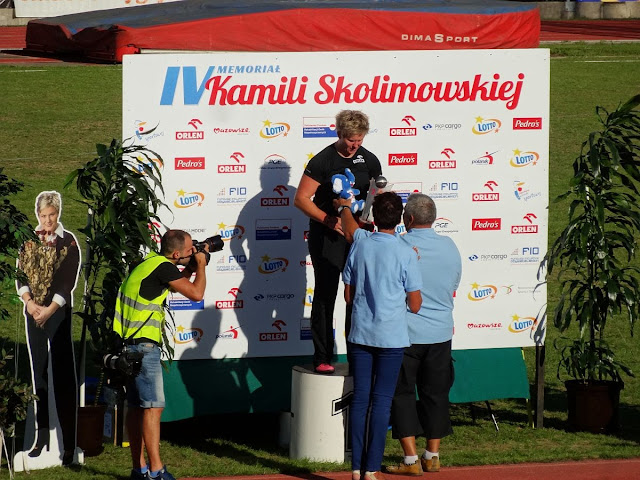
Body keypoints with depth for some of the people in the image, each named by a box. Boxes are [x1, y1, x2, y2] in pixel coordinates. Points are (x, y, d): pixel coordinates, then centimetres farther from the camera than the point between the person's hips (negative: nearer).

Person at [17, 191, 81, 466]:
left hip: (59, 313, -4)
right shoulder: (29, 241, 9)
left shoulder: (69, 242, -3)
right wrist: (30, 303, -9)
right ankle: (42, 437, 13)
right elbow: (20, 275, 5)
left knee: (63, 375, -6)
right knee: (39, 373, 7)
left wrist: (49, 309, -15)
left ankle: (69, 443, -7)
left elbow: (69, 281, -8)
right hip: (33, 313, 4)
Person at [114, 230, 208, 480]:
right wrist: (200, 264, 3)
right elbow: (196, 293, -12)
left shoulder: (151, 263, 15)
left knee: (137, 407, 12)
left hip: (132, 345, 10)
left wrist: (192, 266, 21)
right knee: (153, 406, -12)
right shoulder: (163, 267, -14)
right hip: (144, 346, -10)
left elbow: (177, 284, 33)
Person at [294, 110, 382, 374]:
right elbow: (301, 199, -10)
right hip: (326, 236, -5)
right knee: (326, 293, -5)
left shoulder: (369, 160, 5)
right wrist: (329, 220, -21)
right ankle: (322, 358, -2)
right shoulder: (322, 161, -9)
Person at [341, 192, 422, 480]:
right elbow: (415, 305, -4)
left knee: (360, 399, 7)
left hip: (360, 335, 3)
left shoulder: (360, 243, -2)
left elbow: (348, 295, 7)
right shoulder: (405, 254, -11)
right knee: (381, 401, 1)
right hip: (391, 337, -3)